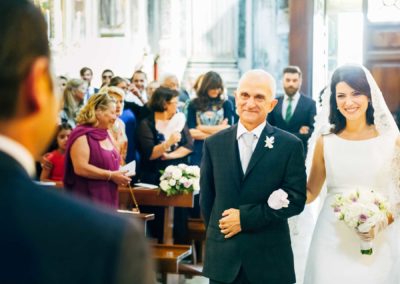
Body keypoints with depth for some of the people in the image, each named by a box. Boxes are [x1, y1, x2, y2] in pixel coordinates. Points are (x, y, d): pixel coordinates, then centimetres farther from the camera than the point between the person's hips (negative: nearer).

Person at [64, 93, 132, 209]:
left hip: (107, 200, 9)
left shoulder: (105, 134, 15)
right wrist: (111, 175, -20)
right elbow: (80, 168, -23)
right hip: (87, 200, -9)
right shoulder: (82, 135, -13)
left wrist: (119, 174, 5)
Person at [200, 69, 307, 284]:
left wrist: (246, 218, -12)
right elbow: (206, 197, 11)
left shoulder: (290, 145, -3)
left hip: (270, 260, -2)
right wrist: (219, 233, 10)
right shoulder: (214, 144, 5)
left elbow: (296, 199, -8)